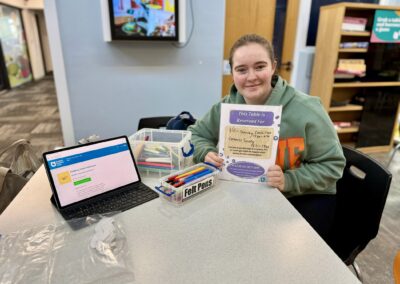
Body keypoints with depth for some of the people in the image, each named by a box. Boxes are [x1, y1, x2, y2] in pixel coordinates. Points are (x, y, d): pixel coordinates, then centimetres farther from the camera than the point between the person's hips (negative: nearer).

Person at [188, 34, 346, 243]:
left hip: (305, 198, -2)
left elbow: (332, 165, -12)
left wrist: (288, 181, -28)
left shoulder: (306, 111, -19)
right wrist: (207, 153, -18)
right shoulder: (226, 107, -8)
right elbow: (195, 134, 5)